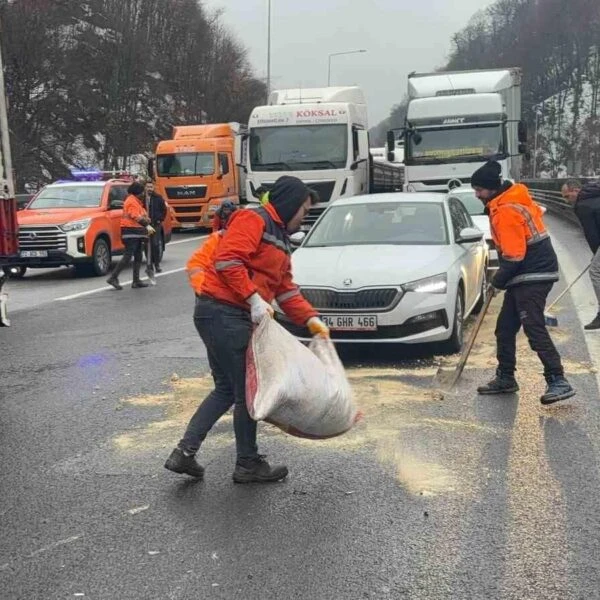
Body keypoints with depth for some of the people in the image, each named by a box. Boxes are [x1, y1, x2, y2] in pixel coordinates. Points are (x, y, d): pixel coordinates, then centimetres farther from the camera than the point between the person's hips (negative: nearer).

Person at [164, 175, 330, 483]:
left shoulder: (280, 238, 23)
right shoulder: (254, 219, -8)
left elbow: (285, 288, 20)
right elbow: (227, 260, -21)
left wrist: (310, 318, 8)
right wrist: (254, 299, -23)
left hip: (235, 316, 11)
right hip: (223, 312, -11)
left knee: (226, 388, 14)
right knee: (246, 389, -1)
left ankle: (184, 453, 14)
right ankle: (248, 464, 13)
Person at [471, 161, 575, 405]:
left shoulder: (505, 211, -19)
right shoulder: (515, 200, 12)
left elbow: (514, 256, -22)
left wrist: (500, 278, -5)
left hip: (532, 277, -10)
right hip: (526, 276, 10)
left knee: (534, 329, -12)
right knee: (505, 328, 13)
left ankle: (558, 382, -10)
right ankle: (505, 378, 21)